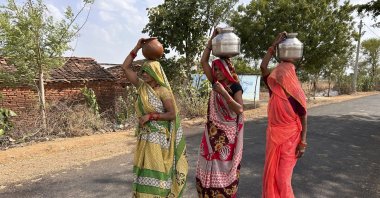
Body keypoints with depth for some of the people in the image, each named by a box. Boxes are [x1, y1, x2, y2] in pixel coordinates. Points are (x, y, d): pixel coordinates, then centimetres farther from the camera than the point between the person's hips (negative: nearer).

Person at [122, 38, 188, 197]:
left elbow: (172, 114, -14)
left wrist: (151, 116, -18)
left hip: (159, 137, -6)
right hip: (145, 136, 6)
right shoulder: (142, 86, 5)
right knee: (145, 169, 12)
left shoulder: (163, 91, -11)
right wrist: (137, 48, 1)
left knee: (157, 170, 3)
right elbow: (125, 67, 7)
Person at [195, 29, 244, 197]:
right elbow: (203, 61, 4)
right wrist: (212, 39, 1)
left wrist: (223, 93, -28)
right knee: (210, 167, 10)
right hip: (212, 133, 5)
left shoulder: (235, 86, -9)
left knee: (224, 168, 6)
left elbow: (239, 109, -21)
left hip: (227, 134, -5)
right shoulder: (216, 83, 6)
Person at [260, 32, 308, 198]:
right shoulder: (274, 90, -1)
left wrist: (302, 143, -11)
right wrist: (275, 45, -7)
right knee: (271, 172, 14)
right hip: (273, 137, 5)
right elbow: (263, 67, -7)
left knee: (283, 176, 3)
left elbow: (303, 121, -7)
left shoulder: (297, 96, -13)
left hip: (289, 139, -5)